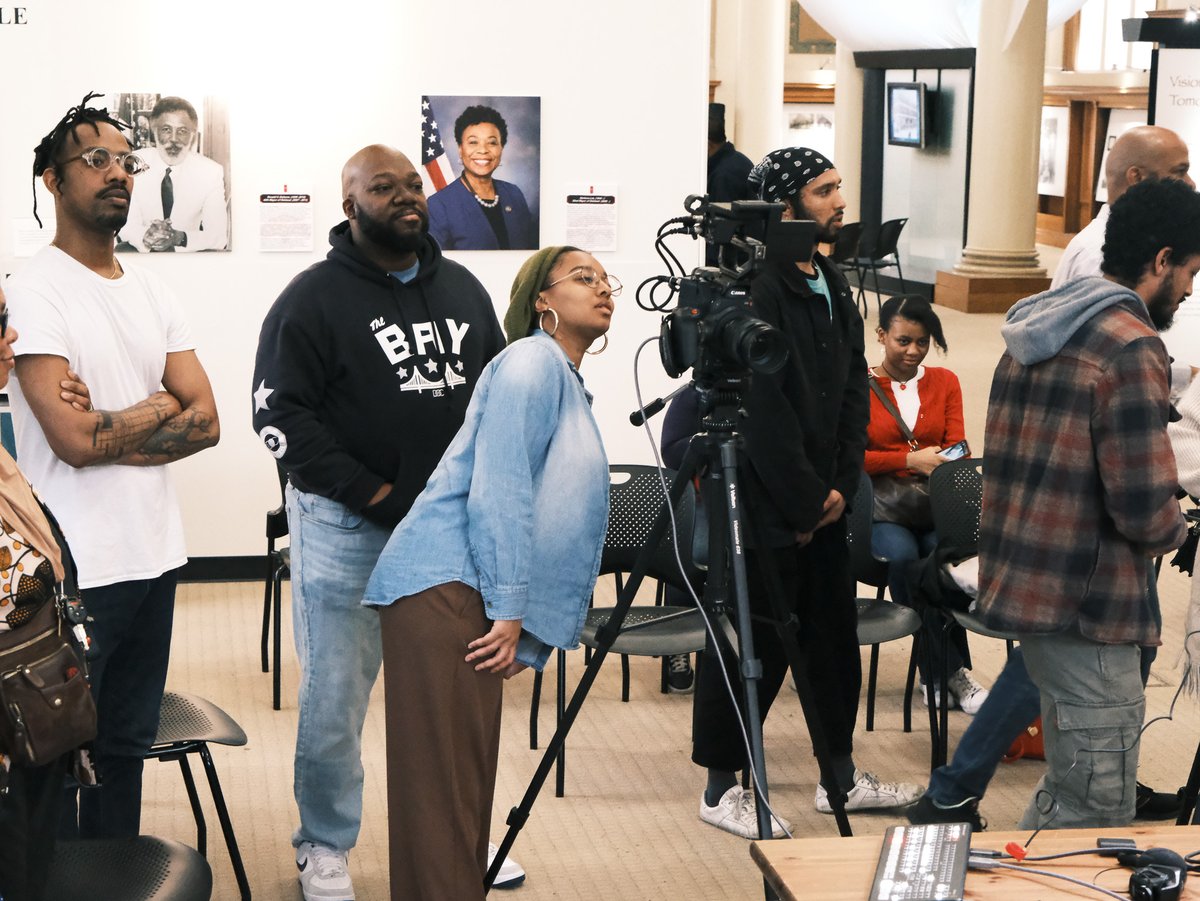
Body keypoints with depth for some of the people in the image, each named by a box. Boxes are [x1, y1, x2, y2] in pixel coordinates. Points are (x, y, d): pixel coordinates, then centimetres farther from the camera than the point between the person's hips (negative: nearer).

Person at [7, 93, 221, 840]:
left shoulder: (154, 294, 11)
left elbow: (206, 421, 3)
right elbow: (72, 438, -17)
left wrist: (113, 433, -11)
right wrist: (155, 409, -2)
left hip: (156, 554, 6)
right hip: (76, 567, -6)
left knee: (128, 745, 15)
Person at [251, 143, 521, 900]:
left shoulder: (463, 289, 11)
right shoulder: (315, 298, -6)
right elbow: (280, 414, -10)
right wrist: (371, 492, -15)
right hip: (348, 530, -5)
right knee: (336, 695, 0)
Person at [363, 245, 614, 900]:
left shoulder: (570, 386, 23)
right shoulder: (532, 362, -7)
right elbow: (497, 491, -16)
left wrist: (526, 635, 20)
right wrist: (509, 612, -17)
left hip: (476, 599, 10)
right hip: (443, 584, -10)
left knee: (468, 777, 11)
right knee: (443, 774, -10)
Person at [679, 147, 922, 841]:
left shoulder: (832, 285, 12)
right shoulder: (756, 289, -17)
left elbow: (853, 389, 13)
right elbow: (763, 412, -19)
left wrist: (842, 484, 1)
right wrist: (805, 501, -14)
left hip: (823, 503, 9)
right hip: (763, 502, -9)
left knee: (834, 633, 14)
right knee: (756, 643, -1)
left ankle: (841, 776, 27)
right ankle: (722, 788, 12)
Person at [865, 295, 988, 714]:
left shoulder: (944, 382, 16)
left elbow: (956, 448, 8)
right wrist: (910, 461, -16)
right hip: (880, 505, -2)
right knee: (902, 554, -35)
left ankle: (936, 673, -20)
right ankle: (951, 672, -27)